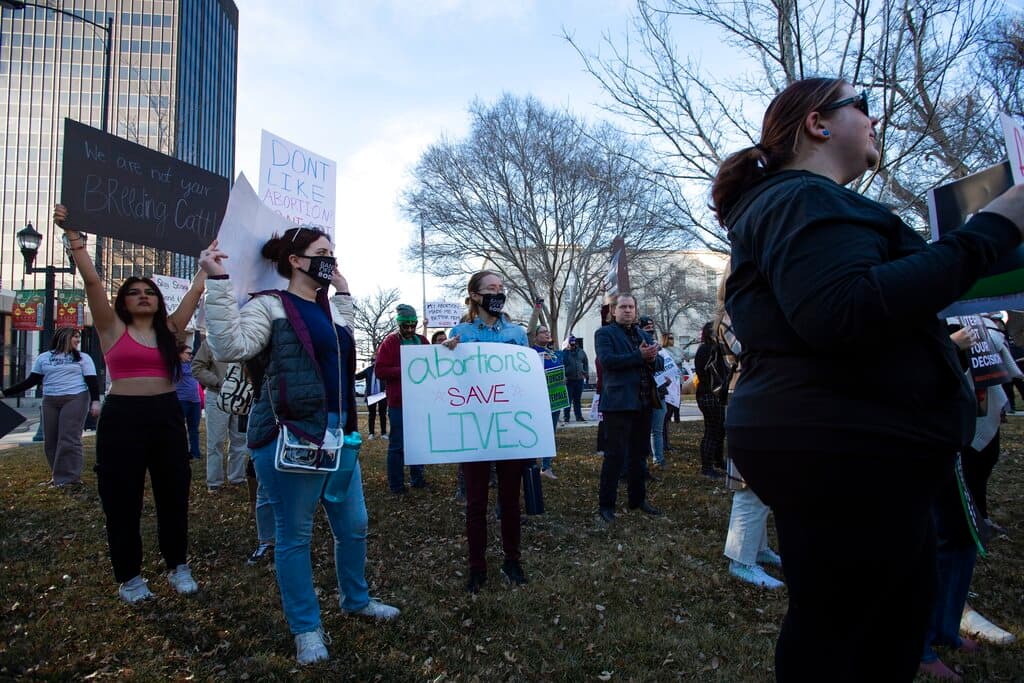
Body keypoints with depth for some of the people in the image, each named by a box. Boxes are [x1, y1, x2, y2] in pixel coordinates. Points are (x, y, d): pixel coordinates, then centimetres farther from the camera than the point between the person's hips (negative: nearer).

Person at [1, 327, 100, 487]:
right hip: (50, 402, 4)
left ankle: (69, 477, -6)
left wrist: (95, 401, -12)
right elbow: (31, 381, 13)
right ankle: (58, 475, 16)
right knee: (50, 441, 5)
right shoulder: (44, 358, 13)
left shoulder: (83, 358, 7)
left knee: (69, 439, -9)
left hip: (75, 399, -4)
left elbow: (92, 381, 1)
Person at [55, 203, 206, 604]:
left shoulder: (169, 329, 9)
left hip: (167, 415, 3)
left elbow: (197, 289, 10)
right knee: (122, 500, 5)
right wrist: (73, 234, -13)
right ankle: (129, 577, 20)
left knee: (174, 495, 9)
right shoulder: (112, 328, 2)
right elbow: (92, 281, -8)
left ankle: (178, 567, 25)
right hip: (122, 418, -3)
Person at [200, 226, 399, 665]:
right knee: (295, 534, 5)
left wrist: (344, 294, 30)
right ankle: (306, 628, 22)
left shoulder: (331, 308, 15)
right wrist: (218, 283, -25)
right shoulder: (270, 306, -7)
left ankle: (356, 599, 39)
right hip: (289, 435, -7)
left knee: (353, 524, 16)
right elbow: (230, 347, -23)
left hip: (337, 431, 8)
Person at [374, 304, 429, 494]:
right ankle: (396, 484, 8)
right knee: (398, 444, 0)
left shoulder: (422, 341, 11)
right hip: (398, 402, -5)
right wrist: (403, 371, -18)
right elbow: (380, 370, -9)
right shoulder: (390, 342, -4)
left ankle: (417, 478, 25)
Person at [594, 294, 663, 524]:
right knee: (615, 455, -6)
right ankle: (606, 504, 2)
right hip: (619, 402, -6)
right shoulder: (605, 333, 1)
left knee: (639, 453, 14)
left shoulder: (644, 335, 20)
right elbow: (607, 360, -17)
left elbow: (659, 364, 13)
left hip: (644, 402, 7)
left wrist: (652, 358, -11)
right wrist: (639, 356, -19)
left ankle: (638, 499, 26)